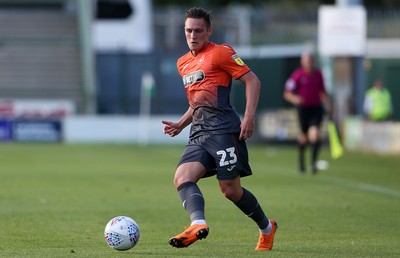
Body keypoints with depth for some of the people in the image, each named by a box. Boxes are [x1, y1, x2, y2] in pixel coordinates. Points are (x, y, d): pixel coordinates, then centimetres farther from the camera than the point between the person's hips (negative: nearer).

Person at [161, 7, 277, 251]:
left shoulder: (220, 52, -1)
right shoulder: (183, 63, 22)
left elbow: (253, 80, -4)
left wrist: (249, 117, -14)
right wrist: (181, 124, 19)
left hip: (224, 128, -7)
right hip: (199, 133, 7)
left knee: (230, 190, -7)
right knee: (182, 177, -18)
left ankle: (267, 228, 13)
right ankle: (198, 224, -38)